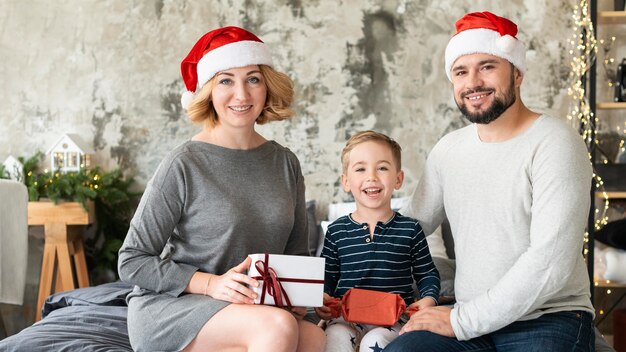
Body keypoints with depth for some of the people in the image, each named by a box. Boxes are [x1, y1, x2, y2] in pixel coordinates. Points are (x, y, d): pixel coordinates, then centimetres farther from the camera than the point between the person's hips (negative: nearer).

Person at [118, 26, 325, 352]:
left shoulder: (285, 163, 7)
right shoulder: (183, 164, -8)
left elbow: (296, 252, 16)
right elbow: (132, 262, -7)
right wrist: (211, 284, -19)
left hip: (252, 307, 4)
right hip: (167, 307, -4)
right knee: (277, 325, -32)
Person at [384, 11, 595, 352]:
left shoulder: (555, 143, -11)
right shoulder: (448, 149, 9)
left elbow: (550, 263, -18)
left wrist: (461, 321, -16)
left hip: (548, 318, -4)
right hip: (467, 319, 4)